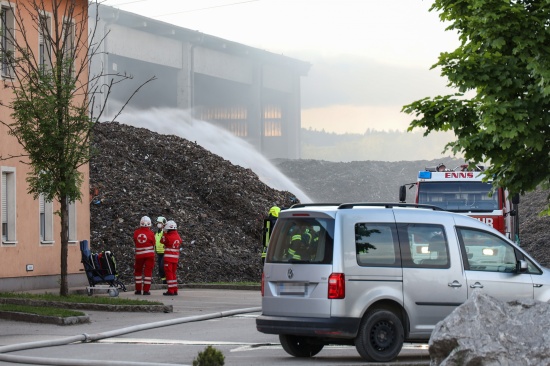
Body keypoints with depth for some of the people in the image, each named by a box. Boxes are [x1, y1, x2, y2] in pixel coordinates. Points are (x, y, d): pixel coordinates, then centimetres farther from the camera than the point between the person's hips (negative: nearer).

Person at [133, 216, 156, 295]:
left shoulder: (136, 233, -5)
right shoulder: (150, 233, -9)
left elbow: (135, 242, 9)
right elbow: (153, 244, 3)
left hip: (139, 255, 2)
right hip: (149, 255, -2)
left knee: (138, 271, 16)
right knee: (148, 271, 2)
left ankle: (138, 289, 16)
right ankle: (146, 290, -2)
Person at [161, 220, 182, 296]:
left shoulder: (168, 237, -16)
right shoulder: (178, 236, 5)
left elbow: (162, 241, 0)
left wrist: (165, 233, 10)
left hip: (168, 258, -7)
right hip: (176, 258, 7)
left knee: (169, 273, -2)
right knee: (173, 273, 16)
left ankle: (170, 291, -4)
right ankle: (175, 290, 17)